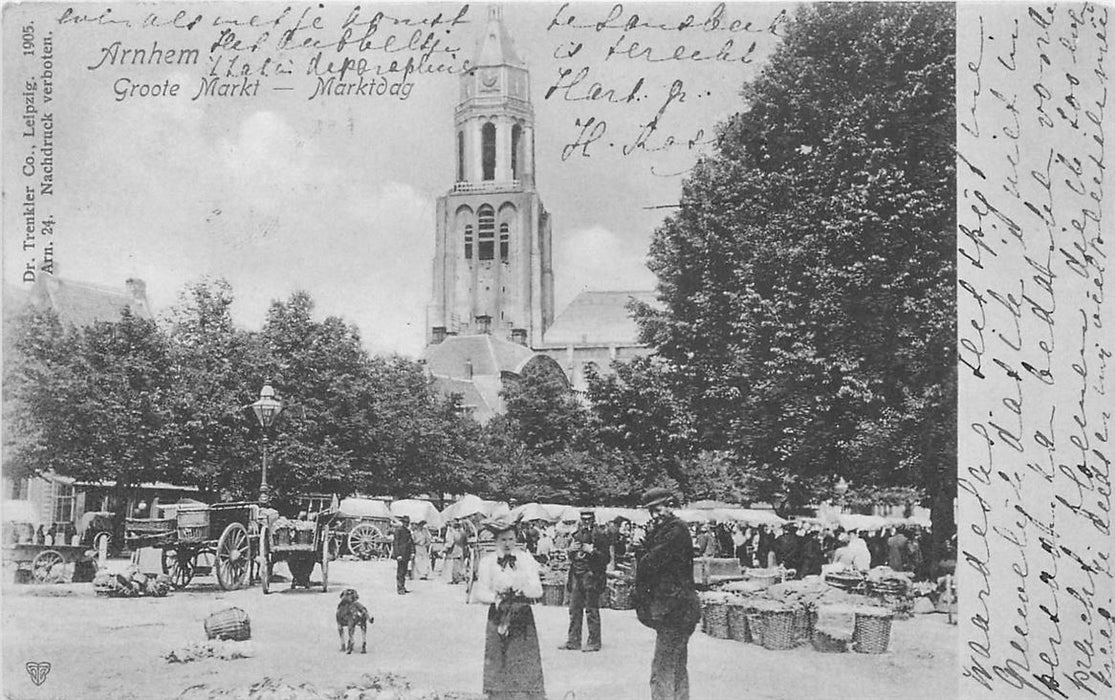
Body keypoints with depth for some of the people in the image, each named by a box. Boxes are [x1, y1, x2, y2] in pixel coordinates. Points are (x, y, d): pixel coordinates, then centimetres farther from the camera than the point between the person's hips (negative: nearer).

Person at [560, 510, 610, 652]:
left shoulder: (599, 536, -4)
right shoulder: (577, 535, 14)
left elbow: (606, 558, -9)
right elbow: (570, 557, 22)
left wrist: (592, 551, -19)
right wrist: (571, 550, 1)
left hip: (592, 576, -6)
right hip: (576, 576, 6)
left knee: (591, 610, -4)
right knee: (574, 609, 8)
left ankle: (594, 642, 1)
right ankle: (573, 640, 15)